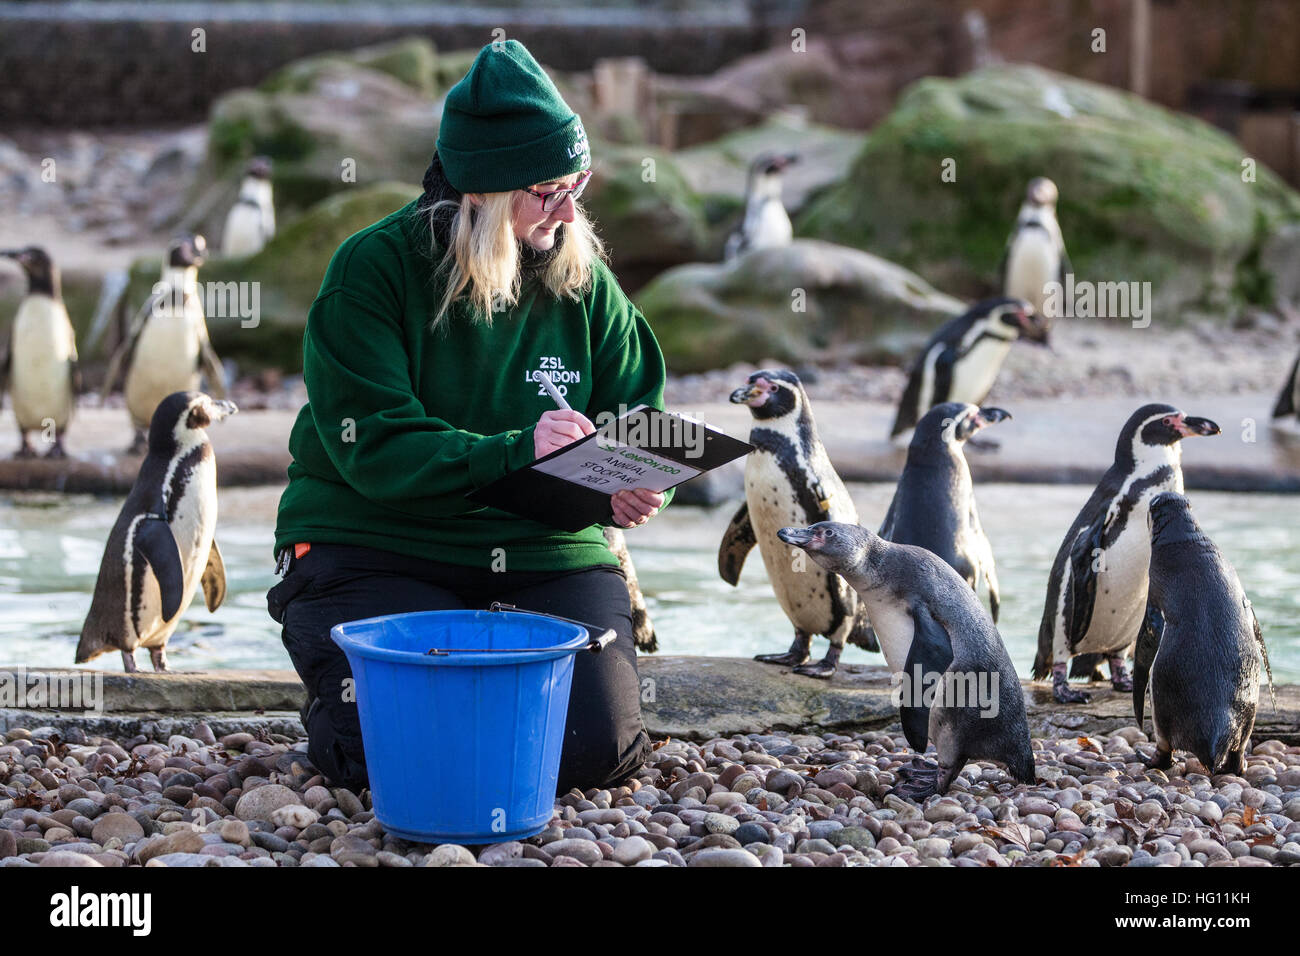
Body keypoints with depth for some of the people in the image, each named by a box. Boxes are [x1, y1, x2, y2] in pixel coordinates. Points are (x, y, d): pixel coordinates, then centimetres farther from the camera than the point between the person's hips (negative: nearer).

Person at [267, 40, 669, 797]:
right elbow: (374, 448, -18)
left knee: (600, 750, -17)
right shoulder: (372, 271, -11)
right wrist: (515, 451, -30)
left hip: (541, 552, 4)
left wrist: (637, 483, -18)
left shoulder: (583, 281, 4)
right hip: (374, 545, -4)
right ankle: (335, 708, 13)